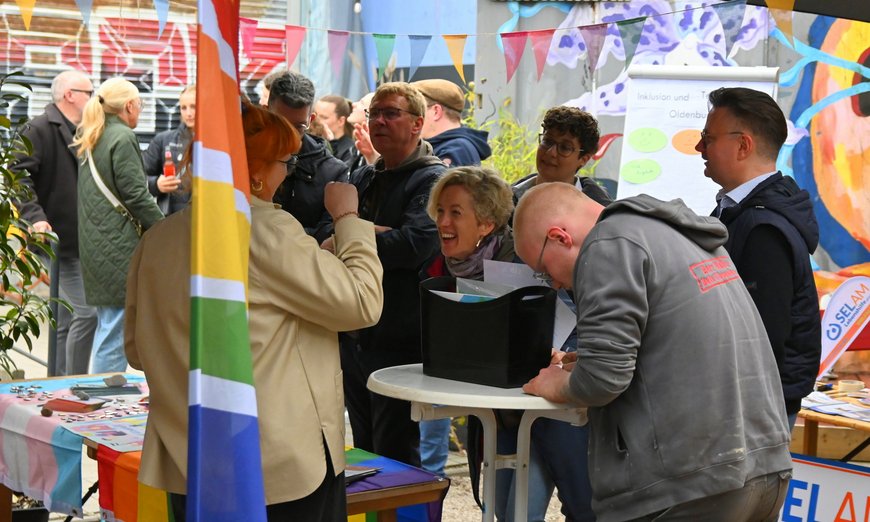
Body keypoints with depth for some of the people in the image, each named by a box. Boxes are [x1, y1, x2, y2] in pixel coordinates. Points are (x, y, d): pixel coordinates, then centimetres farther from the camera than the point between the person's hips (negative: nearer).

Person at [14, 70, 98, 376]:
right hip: (60, 238, -9)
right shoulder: (40, 130, -10)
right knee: (86, 311, -14)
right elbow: (20, 176, -18)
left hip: (79, 240, 9)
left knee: (66, 319, 13)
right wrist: (35, 216, -29)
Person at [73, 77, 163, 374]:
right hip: (119, 247, -9)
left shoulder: (90, 138, 15)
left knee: (107, 325, 16)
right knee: (115, 330, -6)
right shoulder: (123, 138, -12)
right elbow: (135, 196, -15)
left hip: (95, 246, 9)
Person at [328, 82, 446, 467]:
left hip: (400, 340, -7)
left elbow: (415, 244, -22)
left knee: (395, 456, -1)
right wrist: (370, 233, -15)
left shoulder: (432, 179, -6)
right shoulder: (362, 179, 17)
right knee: (364, 450, 16)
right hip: (354, 335, 7)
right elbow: (327, 239, 6)